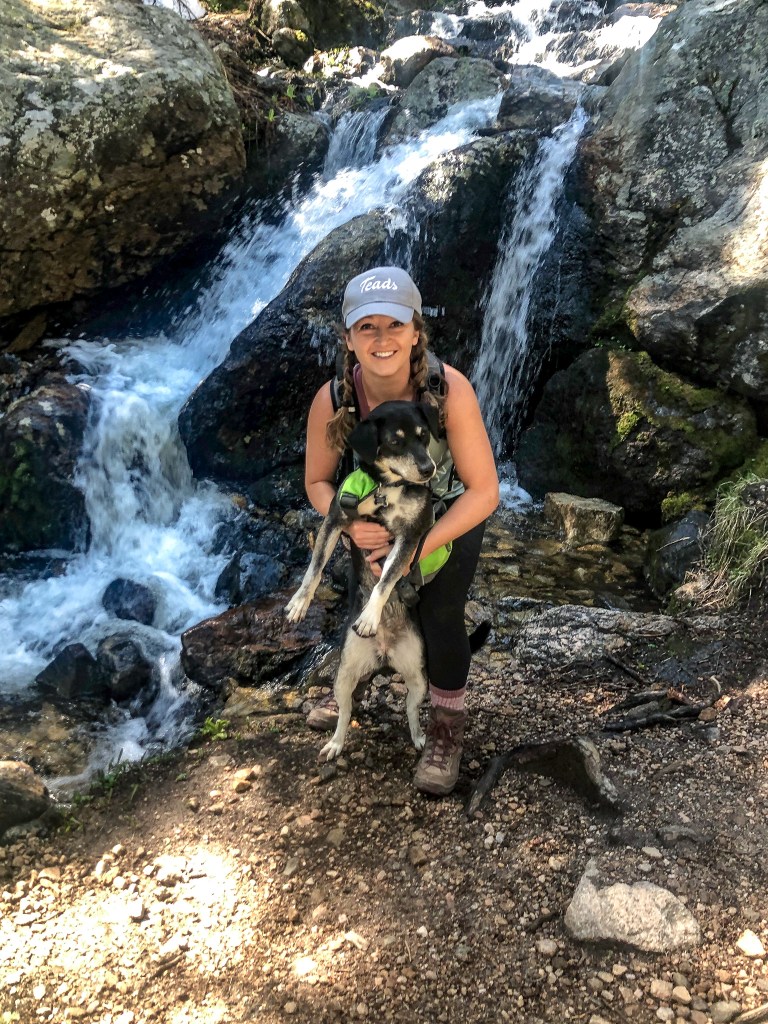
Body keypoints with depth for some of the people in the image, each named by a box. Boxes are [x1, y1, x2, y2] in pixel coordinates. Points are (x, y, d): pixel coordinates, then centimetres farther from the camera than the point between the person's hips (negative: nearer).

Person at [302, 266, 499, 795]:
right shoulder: (332, 400, -28)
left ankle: (448, 727, 14)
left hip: (452, 513, -2)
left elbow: (484, 491, -30)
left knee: (440, 616, -14)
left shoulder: (450, 390, -36)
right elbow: (318, 481, -12)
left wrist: (420, 548, -37)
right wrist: (350, 524, -33)